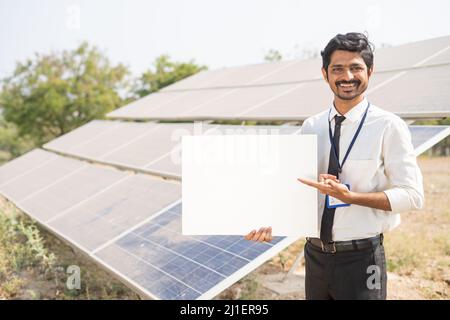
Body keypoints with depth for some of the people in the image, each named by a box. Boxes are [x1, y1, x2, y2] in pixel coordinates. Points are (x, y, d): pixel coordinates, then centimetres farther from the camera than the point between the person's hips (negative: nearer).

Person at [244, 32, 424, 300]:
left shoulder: (389, 126, -10)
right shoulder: (310, 127, 4)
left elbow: (412, 195, -11)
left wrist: (349, 196, -22)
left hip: (361, 258, -4)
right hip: (315, 255, 4)